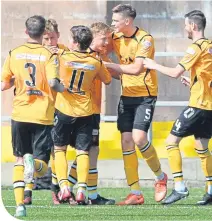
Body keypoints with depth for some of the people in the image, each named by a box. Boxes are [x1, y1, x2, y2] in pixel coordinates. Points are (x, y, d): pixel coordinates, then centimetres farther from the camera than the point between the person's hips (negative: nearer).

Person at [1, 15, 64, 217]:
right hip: (43, 117, -2)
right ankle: (34, 163, -35)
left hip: (20, 115, 2)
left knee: (19, 159, 17)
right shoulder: (49, 55, -3)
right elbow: (52, 82, -18)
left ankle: (19, 204, 2)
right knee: (42, 167, 3)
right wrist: (62, 88, 3)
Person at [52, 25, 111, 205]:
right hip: (85, 112, 2)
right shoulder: (96, 62, -2)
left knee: (59, 149, 12)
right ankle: (81, 190, -9)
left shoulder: (63, 57, -10)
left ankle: (64, 186, -2)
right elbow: (107, 80, 13)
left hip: (64, 110, -1)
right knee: (82, 152, 4)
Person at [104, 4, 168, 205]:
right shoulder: (116, 38, 4)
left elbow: (136, 68, -23)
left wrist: (110, 66, -21)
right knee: (126, 140, -2)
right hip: (126, 95, 6)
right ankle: (135, 193, 2)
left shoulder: (144, 39, -15)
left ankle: (160, 177, 7)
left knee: (138, 138, -19)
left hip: (145, 94, -6)